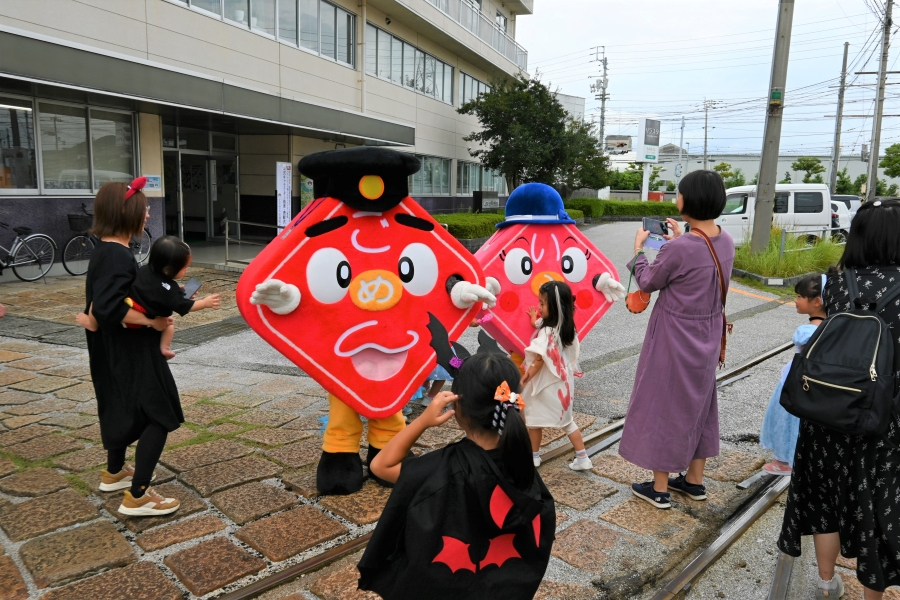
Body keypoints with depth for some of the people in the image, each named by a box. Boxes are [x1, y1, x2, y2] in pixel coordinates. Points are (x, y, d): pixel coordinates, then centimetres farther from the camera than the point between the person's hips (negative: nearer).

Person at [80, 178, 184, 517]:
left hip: (117, 351, 10)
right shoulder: (119, 257, -24)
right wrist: (152, 321, -25)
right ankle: (137, 497, 2)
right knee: (159, 417, -3)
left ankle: (114, 473, 44)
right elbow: (106, 308, -33)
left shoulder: (104, 252, 7)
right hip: (129, 353, -10)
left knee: (124, 409, 26)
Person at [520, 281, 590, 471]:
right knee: (567, 421, 16)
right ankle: (582, 458, 16)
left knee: (533, 420, 11)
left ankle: (534, 456, 24)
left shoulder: (546, 332, -23)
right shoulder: (567, 328, 1)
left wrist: (524, 380, -13)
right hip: (562, 381, 8)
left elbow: (539, 361, -22)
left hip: (546, 384, -8)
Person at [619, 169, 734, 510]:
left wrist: (639, 249, 5)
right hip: (707, 336, 7)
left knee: (664, 405, 7)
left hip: (674, 338, -7)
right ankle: (694, 481, 34)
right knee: (698, 403, 20)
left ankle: (660, 489, 19)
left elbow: (647, 283, -9)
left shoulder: (678, 249, -25)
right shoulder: (726, 242, -3)